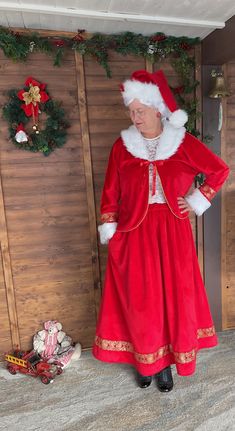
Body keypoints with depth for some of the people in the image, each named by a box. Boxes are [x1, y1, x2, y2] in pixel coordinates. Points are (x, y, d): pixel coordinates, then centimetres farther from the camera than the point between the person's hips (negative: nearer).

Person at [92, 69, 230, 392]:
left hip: (172, 231, 0)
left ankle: (167, 361, 31)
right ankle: (145, 361, 30)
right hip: (134, 232, 0)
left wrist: (197, 202, 0)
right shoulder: (122, 145, 1)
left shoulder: (184, 143, -1)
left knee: (175, 296, 8)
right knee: (139, 299, 6)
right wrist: (109, 231, 0)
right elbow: (111, 192, 3)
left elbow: (220, 171, 8)